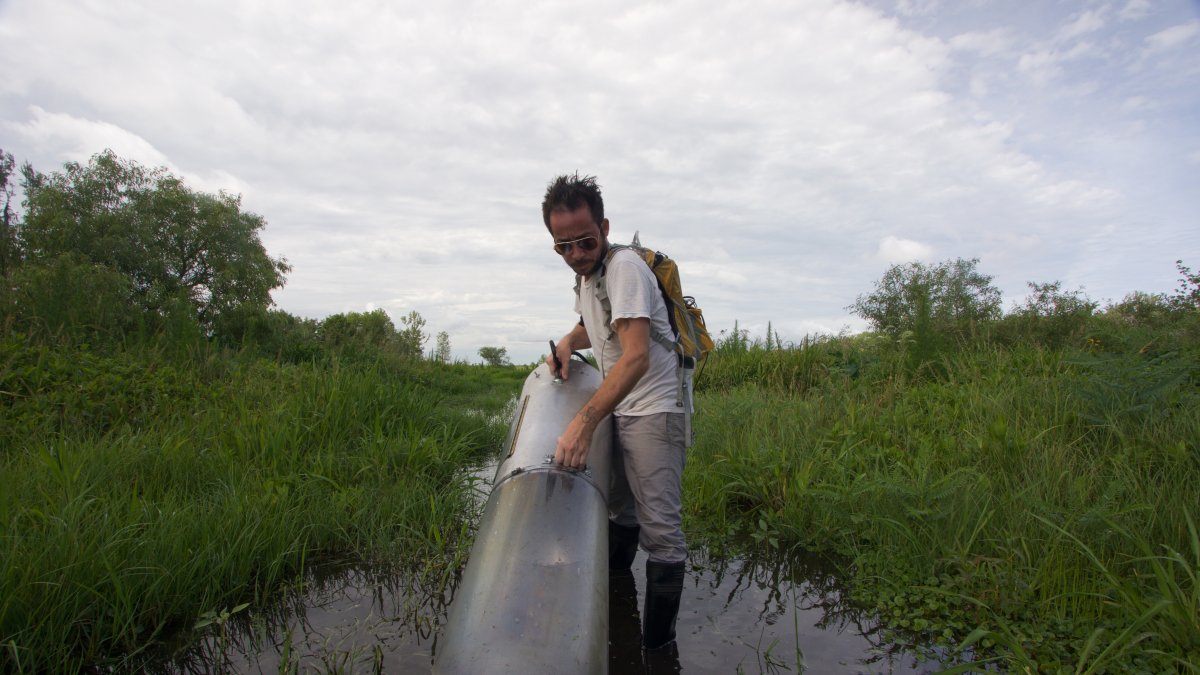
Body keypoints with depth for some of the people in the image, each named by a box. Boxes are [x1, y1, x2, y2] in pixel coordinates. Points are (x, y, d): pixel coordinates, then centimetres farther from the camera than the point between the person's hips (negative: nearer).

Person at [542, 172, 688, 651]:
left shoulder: (624, 266, -20)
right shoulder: (585, 273, 9)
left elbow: (636, 356, -30)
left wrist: (584, 420, -37)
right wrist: (567, 342, 5)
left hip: (653, 411, -9)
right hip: (617, 410, 9)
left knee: (660, 527, -6)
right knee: (618, 512, 21)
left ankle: (658, 646, 6)